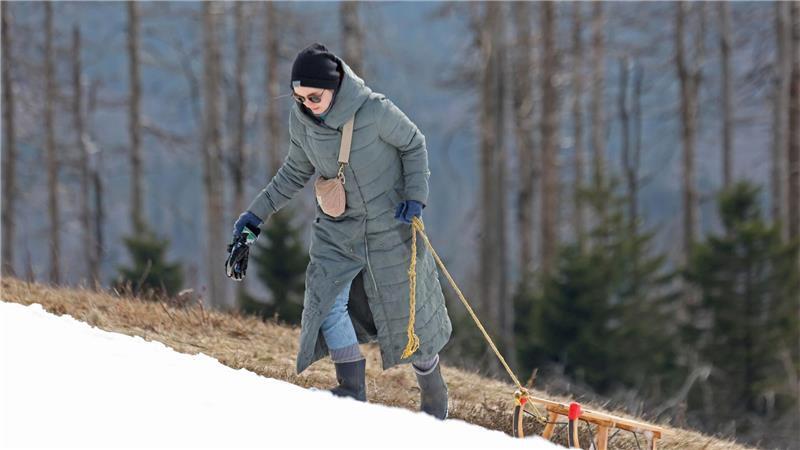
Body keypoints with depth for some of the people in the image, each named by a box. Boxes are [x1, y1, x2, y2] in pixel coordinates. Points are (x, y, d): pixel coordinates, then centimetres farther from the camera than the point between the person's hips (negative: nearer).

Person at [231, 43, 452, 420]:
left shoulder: (374, 111, -23)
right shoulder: (301, 120, -9)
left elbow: (413, 144, -6)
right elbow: (295, 173, 8)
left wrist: (415, 195, -16)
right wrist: (257, 213, 4)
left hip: (389, 225, -4)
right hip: (337, 229, 4)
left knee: (408, 313, 5)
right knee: (328, 301, -18)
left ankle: (435, 399, 26)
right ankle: (353, 393, -10)